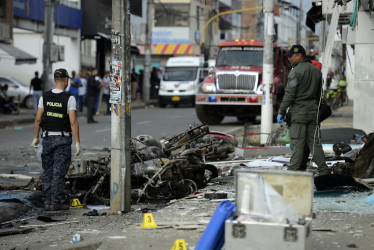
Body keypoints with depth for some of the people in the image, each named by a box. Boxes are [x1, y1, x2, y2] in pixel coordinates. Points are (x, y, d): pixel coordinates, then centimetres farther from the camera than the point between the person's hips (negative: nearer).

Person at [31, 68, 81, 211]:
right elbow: (73, 122, -16)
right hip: (63, 139, -4)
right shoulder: (69, 99, -11)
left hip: (47, 138, 4)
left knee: (48, 171, 12)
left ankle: (47, 201, 11)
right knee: (59, 172, 1)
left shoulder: (44, 97, 0)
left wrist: (35, 138, 12)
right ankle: (56, 201, 0)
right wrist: (77, 143, -13)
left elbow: (38, 119, 1)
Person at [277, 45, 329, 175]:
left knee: (297, 144, -6)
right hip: (313, 112, 7)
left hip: (298, 112, -7)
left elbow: (289, 94, -14)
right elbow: (319, 93, 17)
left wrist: (281, 112, -10)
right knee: (315, 143, 9)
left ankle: (294, 171, -5)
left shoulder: (296, 72, -10)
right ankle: (323, 171, 8)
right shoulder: (317, 71, 13)